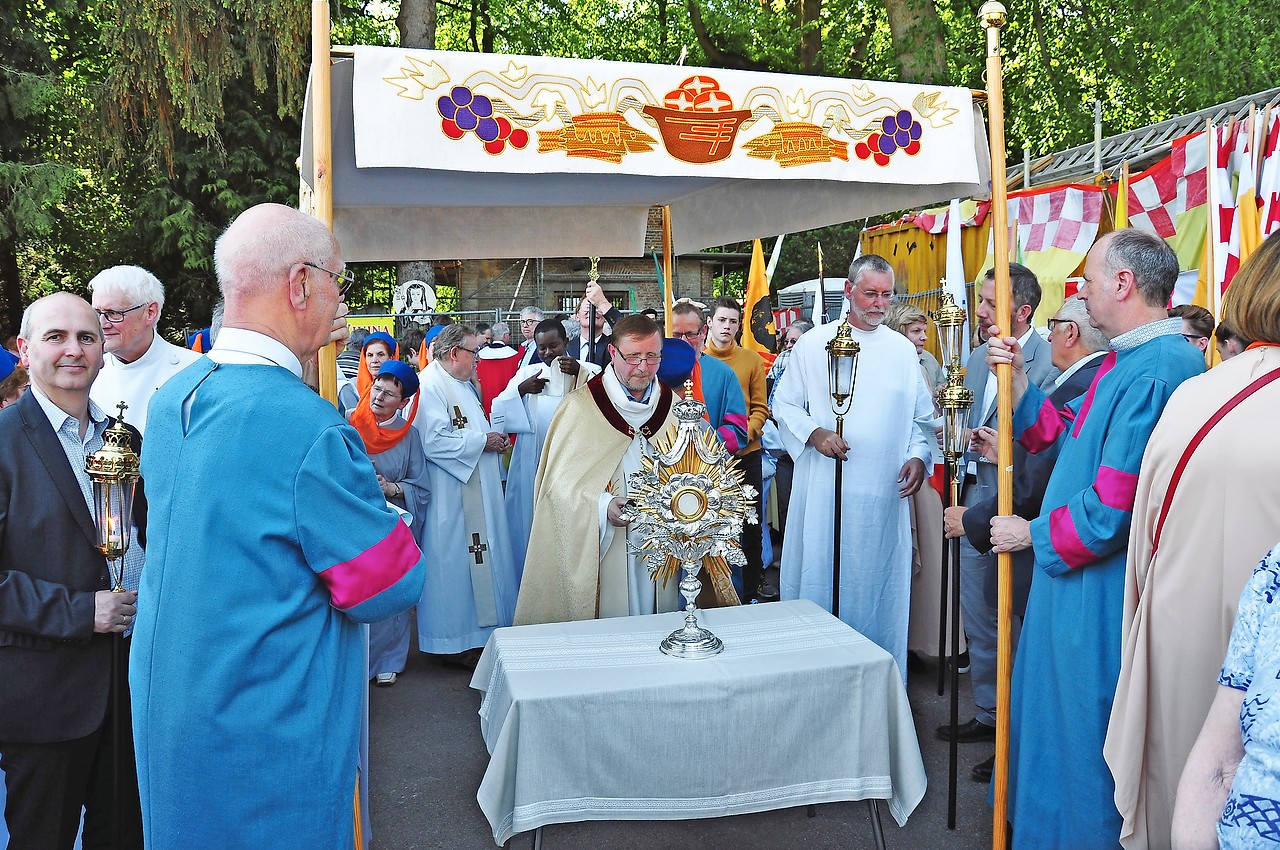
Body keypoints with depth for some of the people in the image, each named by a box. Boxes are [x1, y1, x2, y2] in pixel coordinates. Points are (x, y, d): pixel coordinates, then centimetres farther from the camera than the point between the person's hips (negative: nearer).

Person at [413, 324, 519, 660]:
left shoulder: (463, 385, 16)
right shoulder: (430, 387, -16)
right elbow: (434, 441, -26)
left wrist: (494, 439, 11)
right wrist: (482, 441, -18)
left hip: (479, 493, 10)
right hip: (451, 498, -10)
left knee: (483, 561, 15)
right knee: (455, 560, -2)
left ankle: (481, 627, 26)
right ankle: (455, 641, 10)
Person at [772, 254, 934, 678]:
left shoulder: (903, 350, 10)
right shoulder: (814, 344, 3)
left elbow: (921, 417, 14)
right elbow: (784, 404, 4)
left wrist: (918, 456, -2)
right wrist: (813, 433, -13)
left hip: (885, 492, 2)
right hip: (825, 491, -2)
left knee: (879, 585, 6)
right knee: (821, 580, 2)